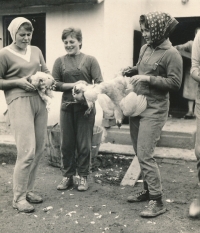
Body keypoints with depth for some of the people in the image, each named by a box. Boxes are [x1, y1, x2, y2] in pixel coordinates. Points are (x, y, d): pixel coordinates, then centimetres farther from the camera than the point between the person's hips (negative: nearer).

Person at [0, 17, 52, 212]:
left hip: (39, 100, 6)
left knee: (39, 150, 7)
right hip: (19, 102, -6)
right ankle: (18, 198, 3)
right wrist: (18, 82, -13)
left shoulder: (36, 50, 15)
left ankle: (28, 189, 24)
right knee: (27, 152, -11)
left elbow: (46, 71, 21)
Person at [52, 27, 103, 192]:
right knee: (66, 144, 8)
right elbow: (54, 84, 1)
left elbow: (99, 83, -5)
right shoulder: (60, 61, 7)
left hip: (86, 107, -2)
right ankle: (67, 176, 23)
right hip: (67, 106, 2)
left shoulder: (90, 60, 1)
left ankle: (83, 176, 20)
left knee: (84, 144, 5)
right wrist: (74, 85, -12)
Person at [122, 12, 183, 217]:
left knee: (145, 155, -10)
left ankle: (157, 202, 1)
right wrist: (131, 71, 6)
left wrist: (148, 79, -18)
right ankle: (147, 190, 28)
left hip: (154, 110, -8)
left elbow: (175, 83, -14)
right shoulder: (144, 48, 11)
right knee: (139, 153, 13)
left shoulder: (171, 54, -11)